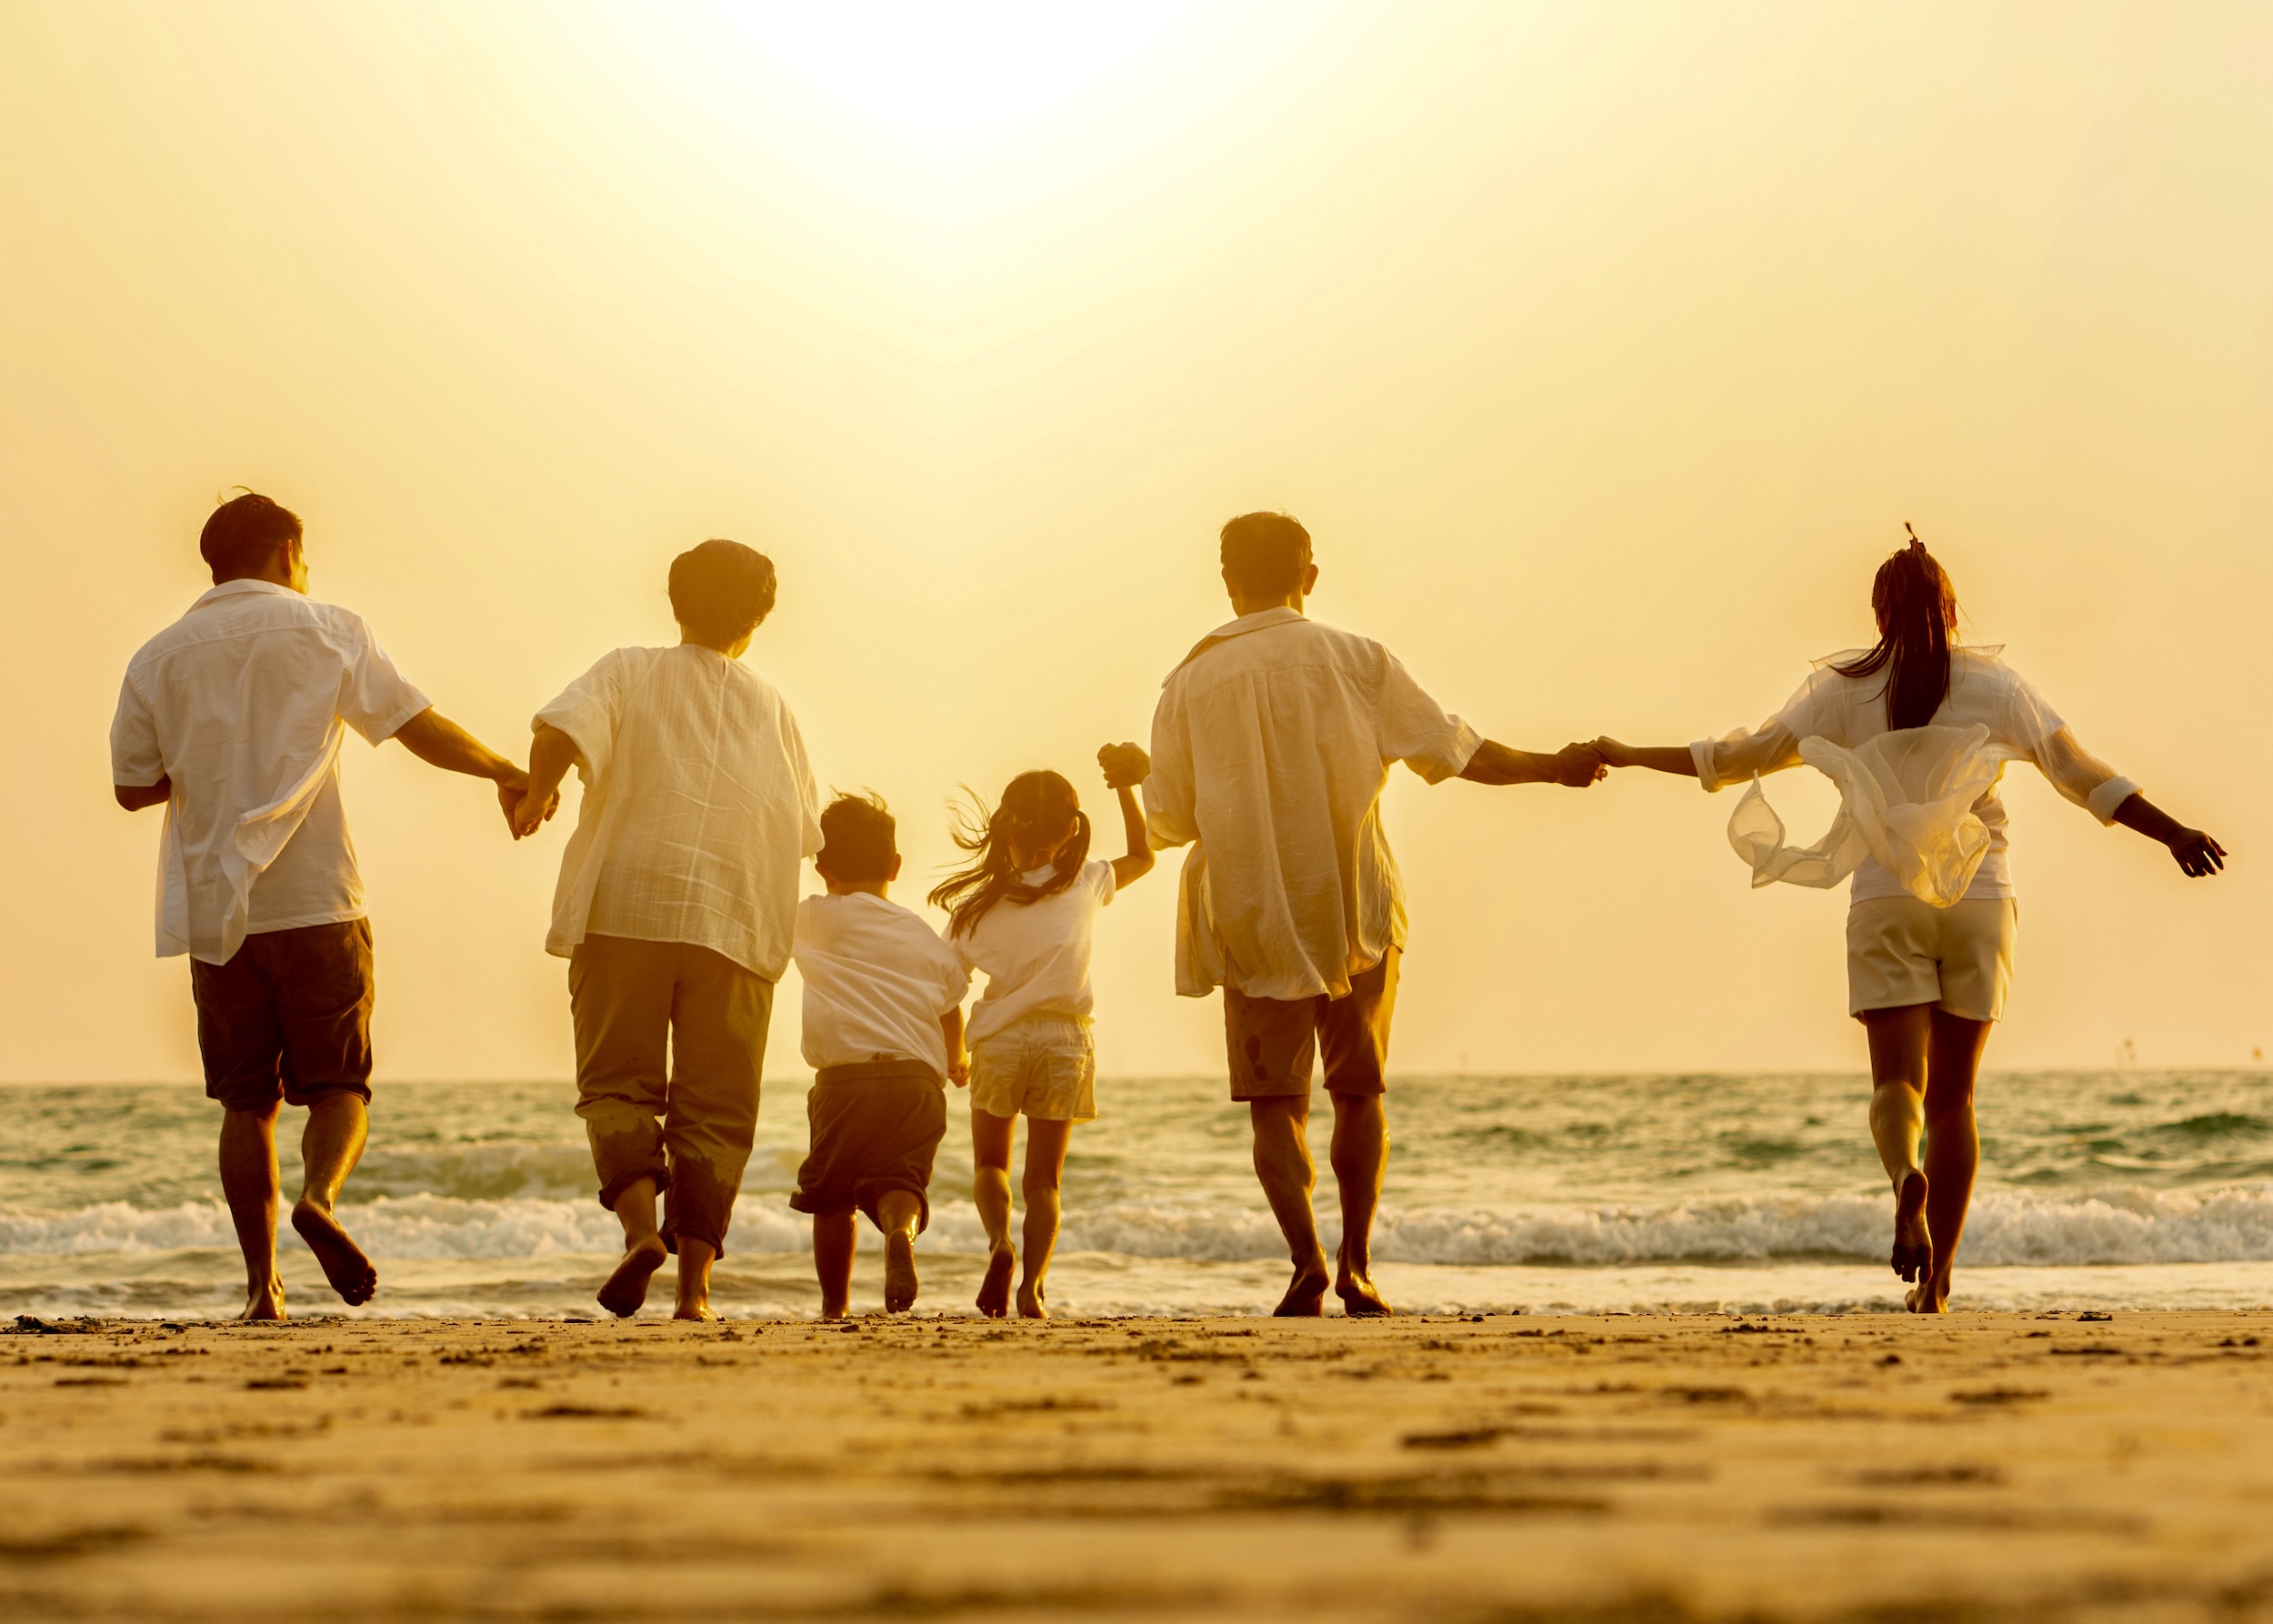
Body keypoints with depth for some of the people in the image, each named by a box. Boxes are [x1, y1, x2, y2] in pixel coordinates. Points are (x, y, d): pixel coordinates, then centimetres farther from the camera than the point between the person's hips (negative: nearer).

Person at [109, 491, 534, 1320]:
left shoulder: (157, 660, 7)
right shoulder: (327, 631, 2)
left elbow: (132, 787, 8)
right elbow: (421, 728, 1)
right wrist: (505, 772, 15)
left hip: (214, 911, 2)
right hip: (317, 901, -2)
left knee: (247, 1102, 8)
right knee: (340, 1086, 4)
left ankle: (262, 1283, 2)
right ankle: (319, 1197, -25)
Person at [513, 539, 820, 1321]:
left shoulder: (629, 672, 8)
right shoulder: (771, 707, 16)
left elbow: (562, 729, -13)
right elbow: (804, 834, 16)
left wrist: (536, 794, 1)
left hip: (624, 911, -1)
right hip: (736, 925, 1)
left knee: (618, 1083, 5)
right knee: (714, 1109, 5)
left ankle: (640, 1222, -21)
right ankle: (695, 1284, -2)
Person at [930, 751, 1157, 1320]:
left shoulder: (977, 907, -4)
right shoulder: (1086, 885, -1)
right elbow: (1143, 855, 18)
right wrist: (1126, 787, 17)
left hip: (999, 1038, -1)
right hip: (1066, 1038, 1)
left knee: (990, 1162, 17)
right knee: (1045, 1175, 10)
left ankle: (999, 1239, -13)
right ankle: (1033, 1284, -7)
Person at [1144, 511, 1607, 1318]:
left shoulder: (1190, 684, -2)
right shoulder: (1355, 660, -2)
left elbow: (1167, 822, 3)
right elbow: (1455, 751, 1)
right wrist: (1555, 767, 15)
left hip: (1251, 925, -1)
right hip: (1356, 914, 1)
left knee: (1275, 1103, 1)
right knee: (1358, 1091, 15)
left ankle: (1308, 1259, -17)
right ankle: (1356, 1264, 10)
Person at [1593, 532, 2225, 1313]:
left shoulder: (1846, 690, 3)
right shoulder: (1995, 684, 4)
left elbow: (1739, 756, 6)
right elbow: (2080, 772, 1)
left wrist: (1628, 756, 16)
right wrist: (2172, 832, 5)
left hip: (1887, 899, -1)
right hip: (1979, 898, 1)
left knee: (1898, 1080, -4)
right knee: (1953, 1095, 10)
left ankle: (1906, 1173, -40)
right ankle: (1936, 1282, 8)